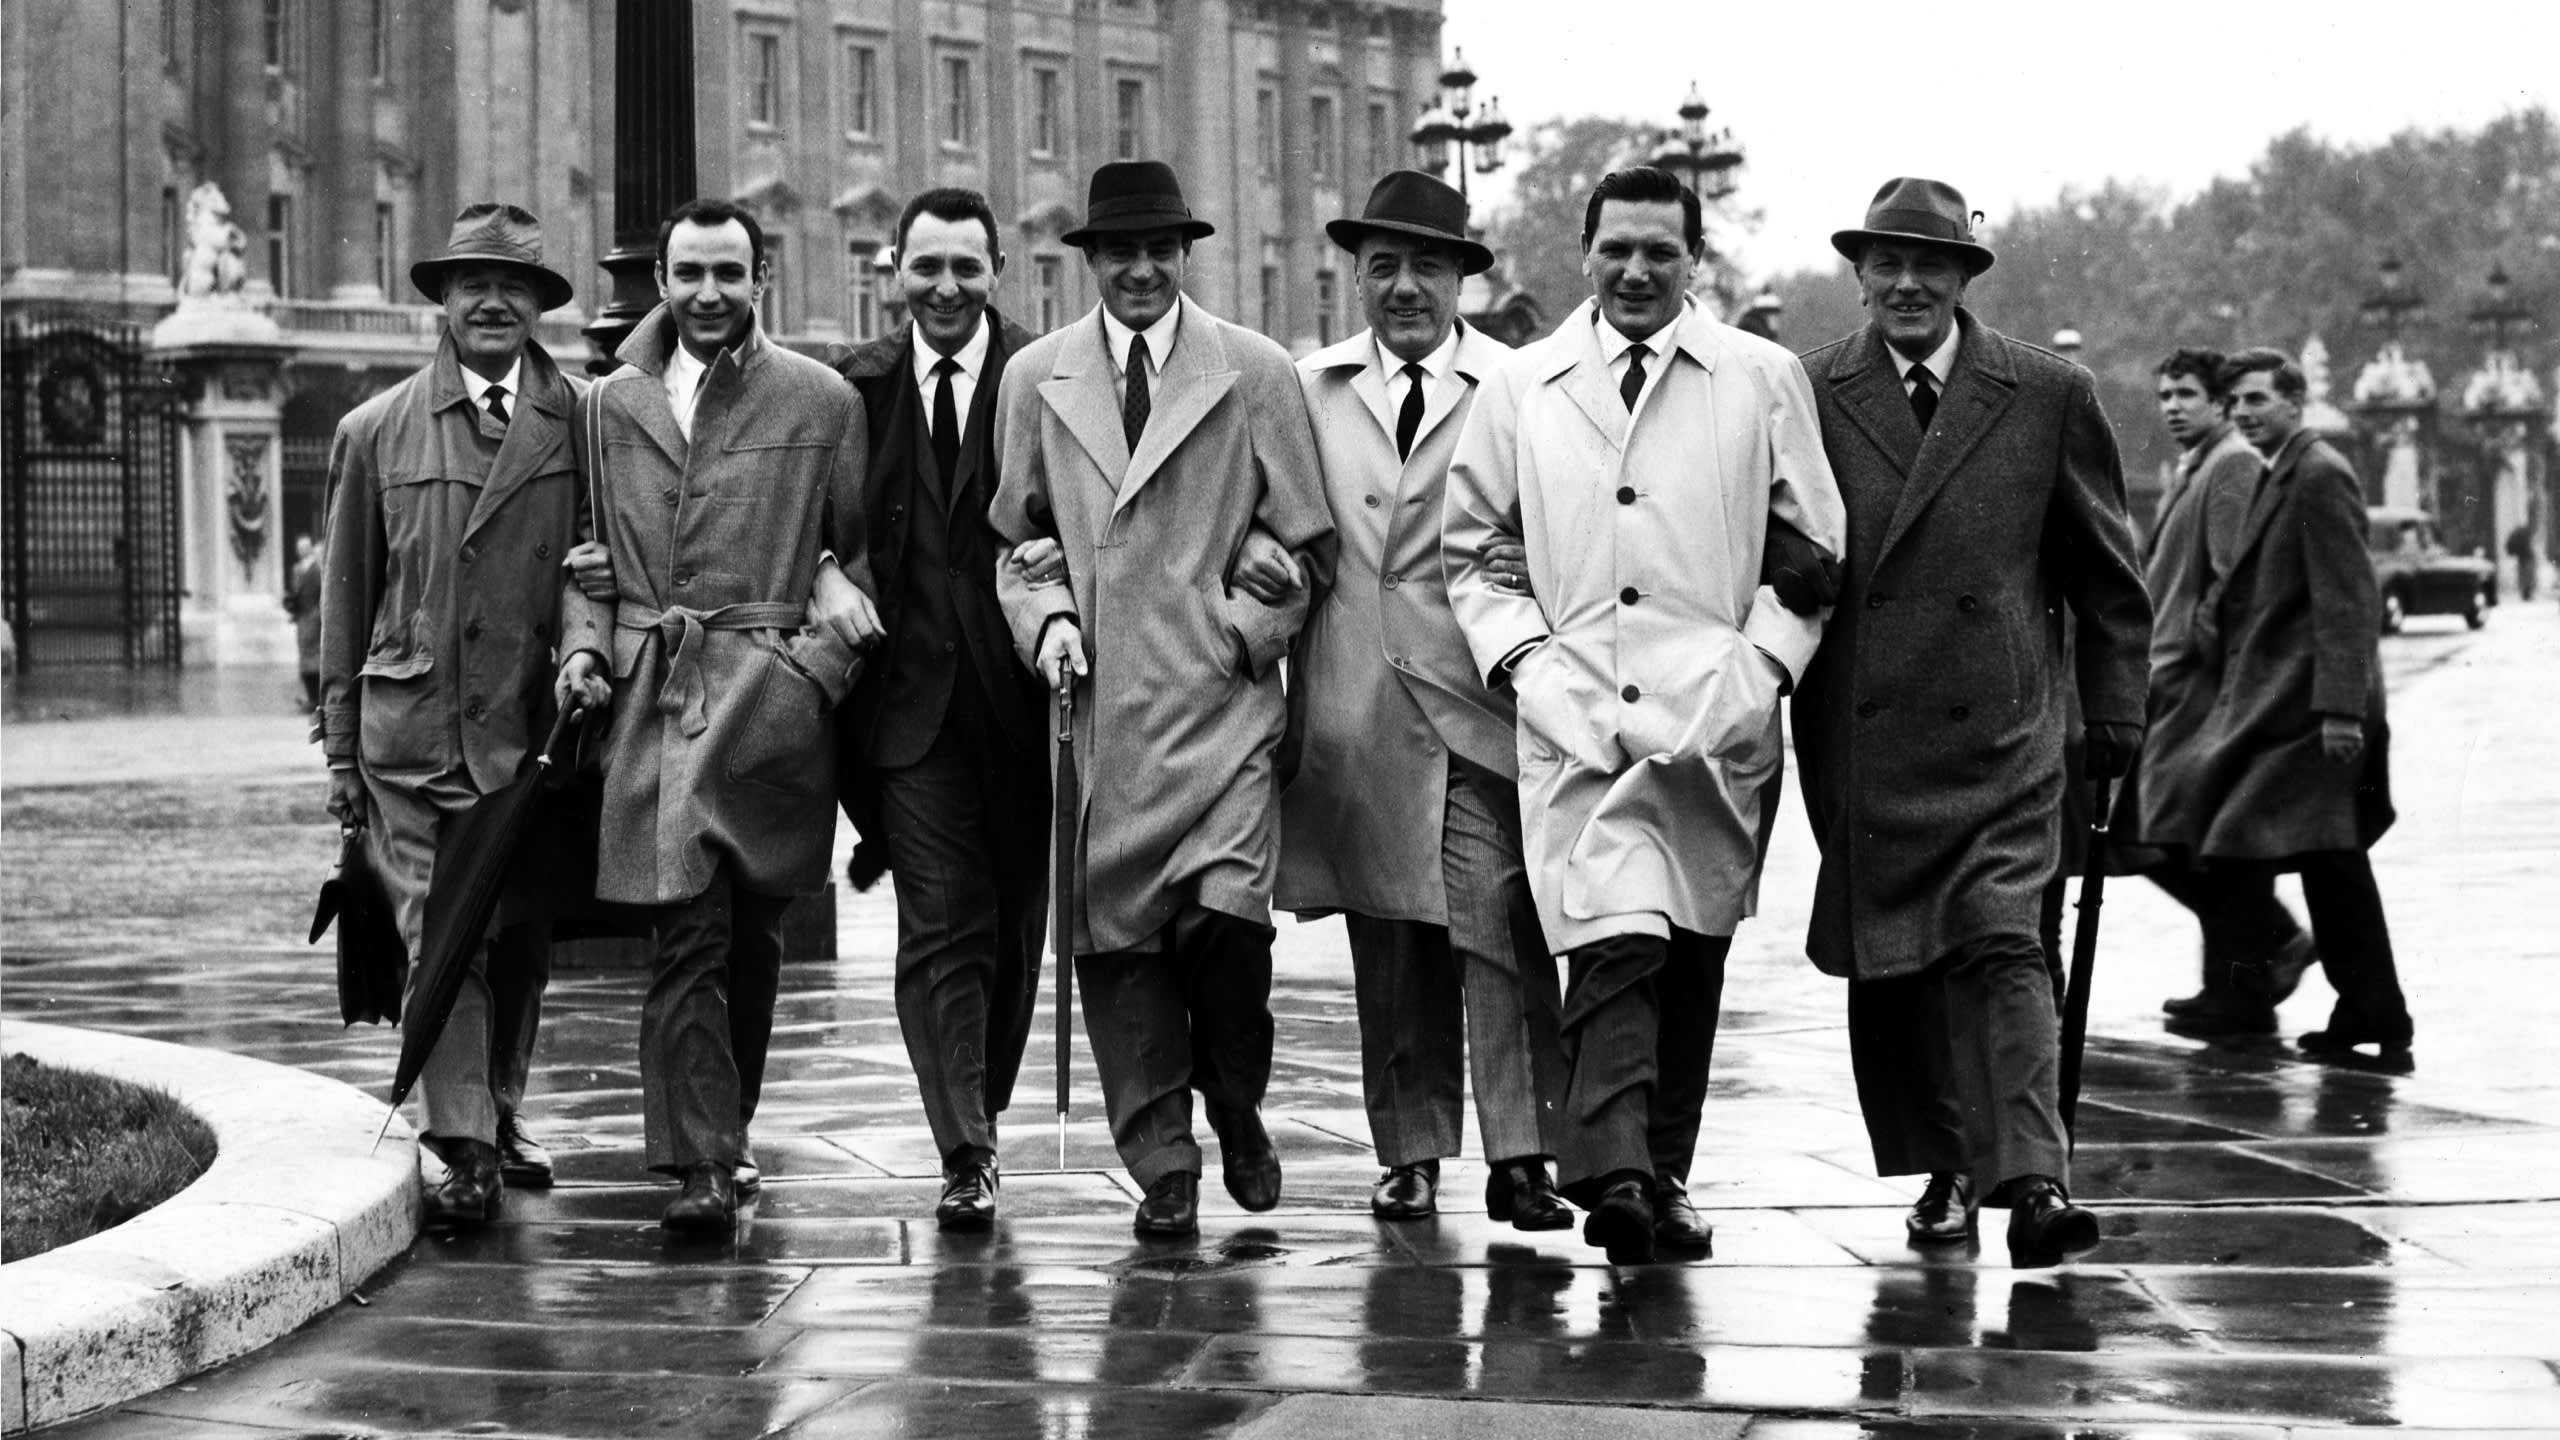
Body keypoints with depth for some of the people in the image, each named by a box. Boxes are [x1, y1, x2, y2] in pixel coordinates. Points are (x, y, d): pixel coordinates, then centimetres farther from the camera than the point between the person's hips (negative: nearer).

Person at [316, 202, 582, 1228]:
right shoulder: (376, 433, 6)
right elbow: (345, 595, 10)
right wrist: (339, 745, 8)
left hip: (540, 722, 1)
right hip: (415, 728, -1)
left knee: (522, 936, 10)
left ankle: (499, 1113, 29)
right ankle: (464, 1152, -9)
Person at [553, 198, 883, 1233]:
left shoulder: (822, 402, 7)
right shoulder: (609, 406, 14)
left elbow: (865, 552, 9)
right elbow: (583, 551, 20)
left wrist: (830, 650, -6)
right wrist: (583, 645, 3)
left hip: (768, 683, -1)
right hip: (647, 687, 2)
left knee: (738, 930, -9)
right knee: (696, 926, -7)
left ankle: (710, 1149, 6)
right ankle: (706, 1160, -7)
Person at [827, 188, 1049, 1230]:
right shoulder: (852, 390, 5)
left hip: (1021, 695, 0)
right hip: (912, 697, 0)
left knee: (1014, 926, 11)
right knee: (940, 928, -6)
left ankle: (979, 1115, 31)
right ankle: (964, 1156, -8)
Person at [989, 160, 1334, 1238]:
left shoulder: (1256, 374, 6)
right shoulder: (1035, 379, 12)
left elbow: (1308, 541, 9)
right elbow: (1014, 535, 18)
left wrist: (1243, 630, -3)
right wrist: (1047, 617, 0)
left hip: (1219, 698, -2)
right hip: (1095, 705, 2)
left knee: (1227, 915, -17)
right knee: (1116, 937, -1)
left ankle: (1236, 1109, 10)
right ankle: (1162, 1169, 10)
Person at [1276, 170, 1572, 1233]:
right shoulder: (1308, 390, 12)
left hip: (1478, 706, -3)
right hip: (1355, 715, 3)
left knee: (1500, 936, -7)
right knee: (1389, 947, 6)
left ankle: (1519, 1155, -4)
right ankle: (1410, 1154, 12)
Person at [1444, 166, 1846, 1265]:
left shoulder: (1763, 381, 9)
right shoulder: (1517, 391, 11)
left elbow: (1813, 544, 11)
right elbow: (1466, 548, 18)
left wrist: (1766, 659, -2)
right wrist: (1521, 654, 3)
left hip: (1716, 720, 1)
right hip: (1574, 717, -1)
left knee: (1690, 958, 5)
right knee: (1614, 945, -18)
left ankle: (1660, 1182, 16)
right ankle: (1616, 1175, -25)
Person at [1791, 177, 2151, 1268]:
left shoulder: (2048, 397, 4)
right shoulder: (1806, 396, 4)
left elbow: (2106, 573, 11)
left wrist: (2115, 709, 8)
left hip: (1997, 728, -2)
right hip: (1859, 730, 2)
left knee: (1998, 944, -14)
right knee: (1885, 962, 7)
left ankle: (2032, 1179, -19)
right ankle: (1943, 1167, 22)